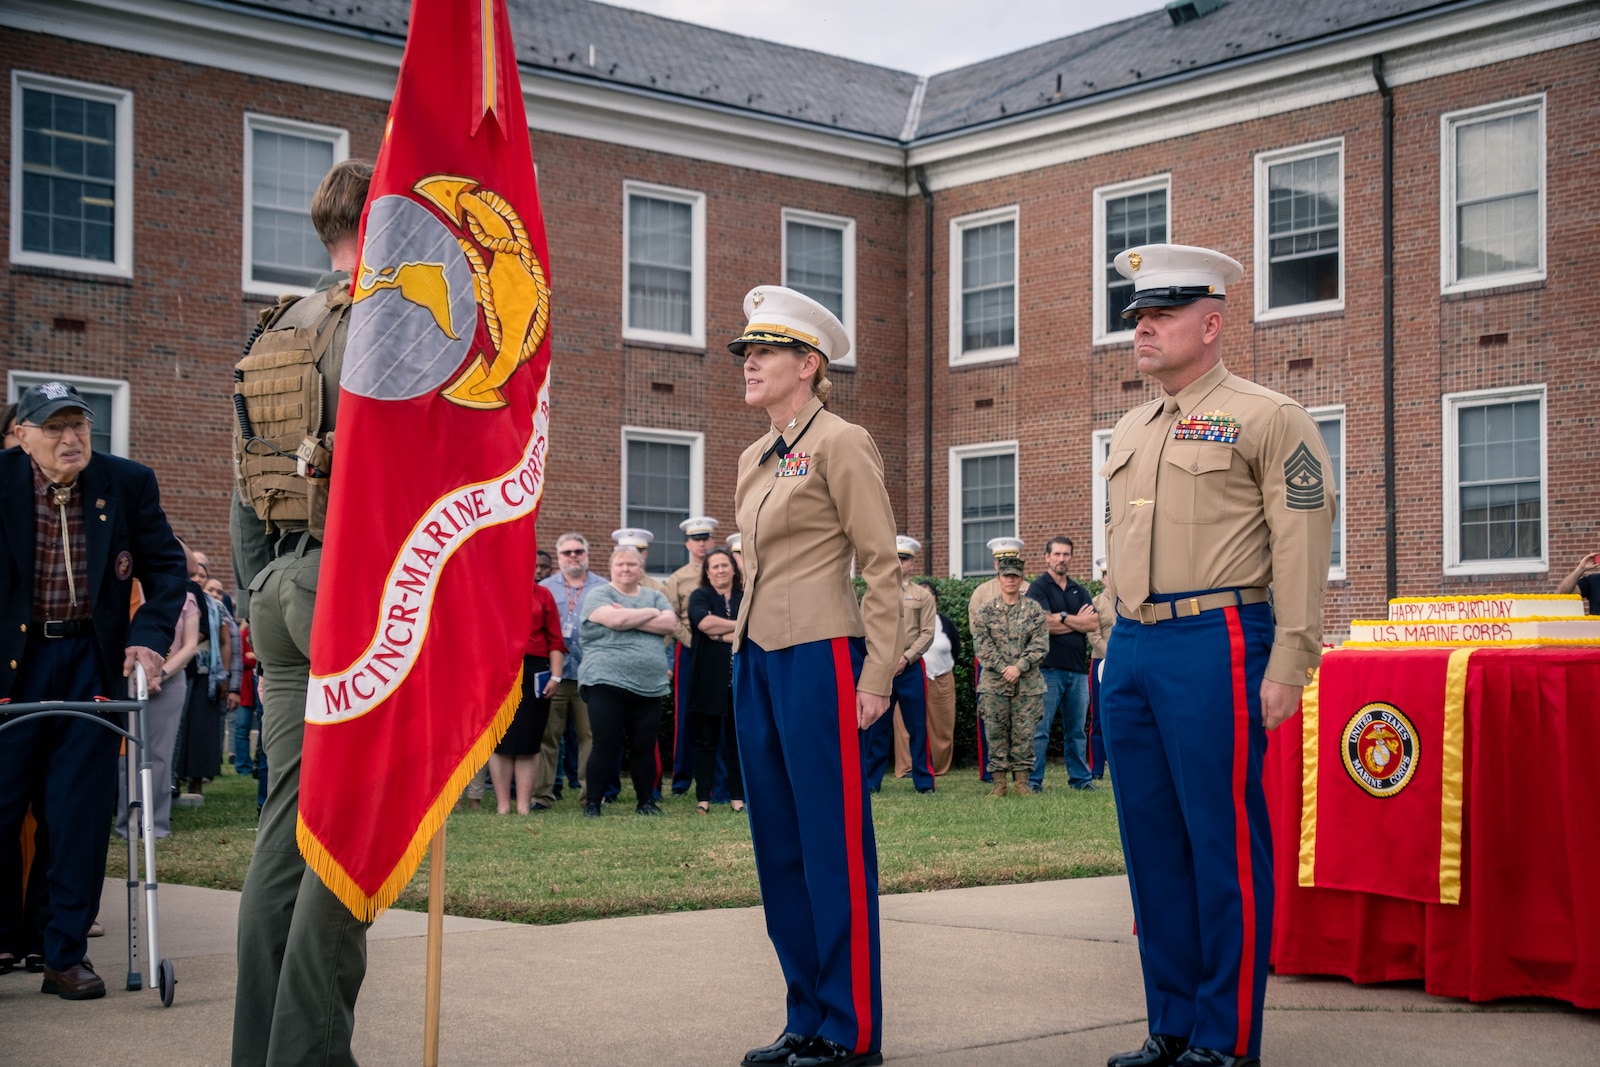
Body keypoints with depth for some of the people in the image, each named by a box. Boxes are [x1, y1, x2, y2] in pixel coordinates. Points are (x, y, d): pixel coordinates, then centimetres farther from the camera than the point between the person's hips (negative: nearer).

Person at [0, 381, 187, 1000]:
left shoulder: (129, 483, -2)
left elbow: (166, 567, 7)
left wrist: (150, 637, -7)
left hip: (94, 664, 1)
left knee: (81, 815, 1)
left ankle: (66, 954, 10)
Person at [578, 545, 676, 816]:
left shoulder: (655, 596, 16)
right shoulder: (598, 595, 2)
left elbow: (670, 624, -1)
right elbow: (614, 619, -17)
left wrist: (630, 618, -9)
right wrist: (651, 613, -3)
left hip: (649, 686, 4)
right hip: (607, 683, -4)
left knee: (645, 746, 6)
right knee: (606, 745, -5)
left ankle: (646, 801, 17)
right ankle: (592, 803, 5)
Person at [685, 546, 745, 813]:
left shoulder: (746, 598, 10)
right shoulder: (700, 596, 5)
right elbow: (704, 622, -15)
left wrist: (721, 635, -11)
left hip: (741, 677, 1)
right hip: (709, 678, -1)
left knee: (737, 738, 4)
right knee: (706, 738, 1)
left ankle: (737, 795, 9)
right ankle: (703, 797, 4)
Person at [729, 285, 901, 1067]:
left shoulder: (841, 444, -7)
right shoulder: (754, 460, 16)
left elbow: (882, 566, -10)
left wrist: (877, 676, -14)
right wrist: (741, 649, 17)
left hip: (819, 659, -8)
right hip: (757, 661, 8)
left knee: (833, 846, -3)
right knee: (779, 845, 11)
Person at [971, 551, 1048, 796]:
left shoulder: (1034, 609, 5)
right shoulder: (986, 611, 5)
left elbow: (1040, 644, -1)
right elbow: (981, 645, -1)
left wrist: (1019, 667, -12)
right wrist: (1003, 669, -11)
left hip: (1027, 683, 0)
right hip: (993, 684, 0)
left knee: (1024, 733, 2)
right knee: (995, 732, 1)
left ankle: (1021, 780, 10)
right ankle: (999, 781, 8)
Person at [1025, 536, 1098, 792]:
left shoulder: (1079, 591, 17)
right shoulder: (1038, 588, 0)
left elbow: (1094, 624, 3)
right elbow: (1044, 624, -14)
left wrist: (1063, 618, -7)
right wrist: (1078, 621, -3)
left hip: (1078, 668, 5)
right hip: (1049, 668, -5)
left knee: (1076, 729, 10)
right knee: (1040, 728, -4)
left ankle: (1080, 777, 15)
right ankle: (1033, 779, -1)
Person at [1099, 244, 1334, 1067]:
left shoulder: (1266, 418, -5)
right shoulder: (1129, 432, 17)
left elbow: (1302, 550, -9)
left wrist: (1286, 669, -15)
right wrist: (1119, 644, 18)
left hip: (1216, 649, -7)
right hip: (1131, 651, 7)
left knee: (1224, 846, -2)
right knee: (1153, 844, 10)